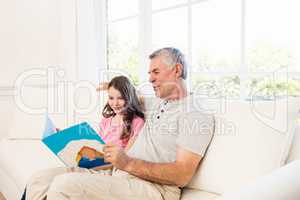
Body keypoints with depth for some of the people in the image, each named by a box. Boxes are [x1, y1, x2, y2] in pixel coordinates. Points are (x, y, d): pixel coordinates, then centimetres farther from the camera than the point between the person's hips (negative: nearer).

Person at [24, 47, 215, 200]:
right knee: (40, 180, -5)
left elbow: (182, 175, -15)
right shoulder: (158, 105, 22)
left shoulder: (198, 116, -5)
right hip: (118, 175, 9)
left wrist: (129, 164, -21)